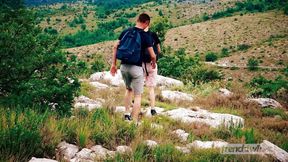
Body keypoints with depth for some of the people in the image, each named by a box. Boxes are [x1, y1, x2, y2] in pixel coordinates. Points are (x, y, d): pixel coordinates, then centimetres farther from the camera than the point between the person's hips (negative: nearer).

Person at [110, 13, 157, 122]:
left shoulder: (125, 32, 4)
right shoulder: (146, 36, -9)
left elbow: (115, 47, 4)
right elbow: (152, 55, -6)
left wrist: (113, 64, 10)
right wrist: (153, 63, 15)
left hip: (124, 66, 5)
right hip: (136, 68, -5)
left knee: (129, 89, 28)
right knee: (137, 95, 5)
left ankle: (127, 114, 25)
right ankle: (134, 122, 2)